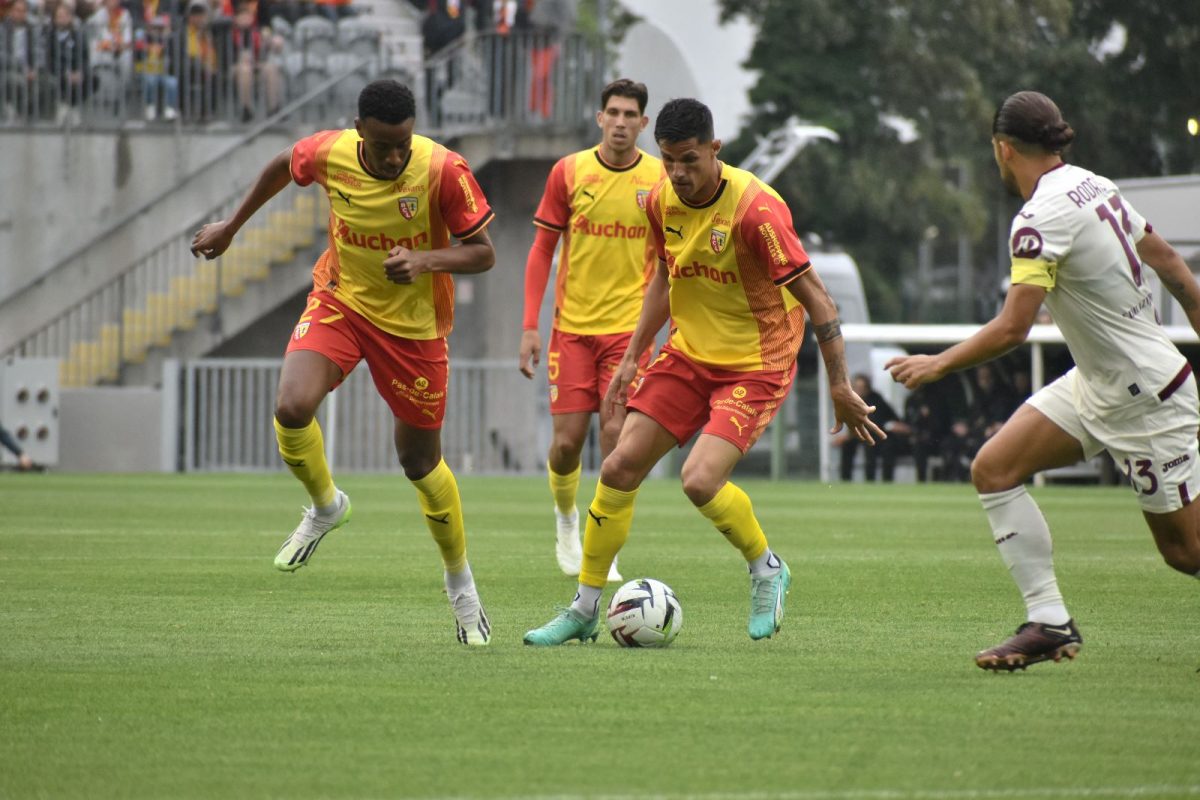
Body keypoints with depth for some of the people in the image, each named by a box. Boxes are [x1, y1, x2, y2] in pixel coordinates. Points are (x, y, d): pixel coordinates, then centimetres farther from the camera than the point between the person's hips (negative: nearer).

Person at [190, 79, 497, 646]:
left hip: (413, 323, -2)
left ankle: (462, 587, 30)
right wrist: (231, 227, 18)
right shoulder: (328, 153, -17)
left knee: (420, 461, 7)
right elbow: (282, 167, 8)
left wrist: (426, 260, -35)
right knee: (292, 409, -25)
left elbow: (482, 253, -16)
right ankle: (326, 507, 8)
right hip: (339, 301, 2)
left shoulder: (443, 170, -24)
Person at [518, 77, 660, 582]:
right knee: (568, 439, -2)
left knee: (616, 434, -11)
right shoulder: (568, 172, -1)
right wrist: (530, 326, -1)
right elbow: (542, 250, 4)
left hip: (629, 327, 0)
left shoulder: (660, 179, 0)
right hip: (572, 326, 1)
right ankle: (565, 517, 29)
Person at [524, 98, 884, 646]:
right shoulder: (661, 202, -3)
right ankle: (584, 610, 10)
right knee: (619, 468, -2)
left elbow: (815, 296, -20)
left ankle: (767, 570, 7)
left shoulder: (755, 209, -24)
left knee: (700, 481, -23)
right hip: (687, 354, 6)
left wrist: (840, 386, -20)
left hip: (755, 366, -6)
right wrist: (631, 358, 17)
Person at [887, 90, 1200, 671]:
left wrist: (938, 365, -11)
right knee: (993, 470, 1)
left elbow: (1012, 328, -25)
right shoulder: (1096, 186, 4)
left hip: (1145, 398, -9)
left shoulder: (1043, 218, -23)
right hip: (1095, 383, 9)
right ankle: (1050, 623, 1)